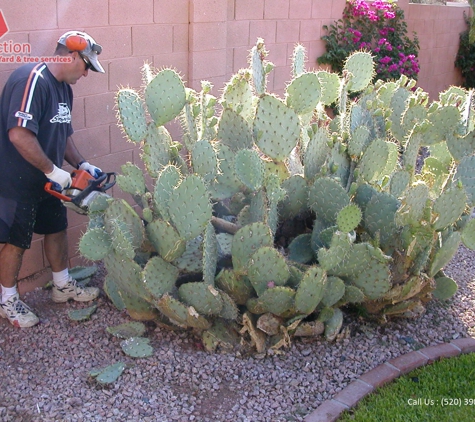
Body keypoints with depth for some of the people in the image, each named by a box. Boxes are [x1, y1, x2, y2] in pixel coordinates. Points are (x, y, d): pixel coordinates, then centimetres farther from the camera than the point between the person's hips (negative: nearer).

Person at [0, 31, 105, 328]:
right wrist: (53, 171, -24)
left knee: (57, 228, 19)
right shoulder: (32, 79, -24)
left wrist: (82, 164, 4)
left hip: (46, 181, 9)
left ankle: (63, 286, 37)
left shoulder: (64, 88, 7)